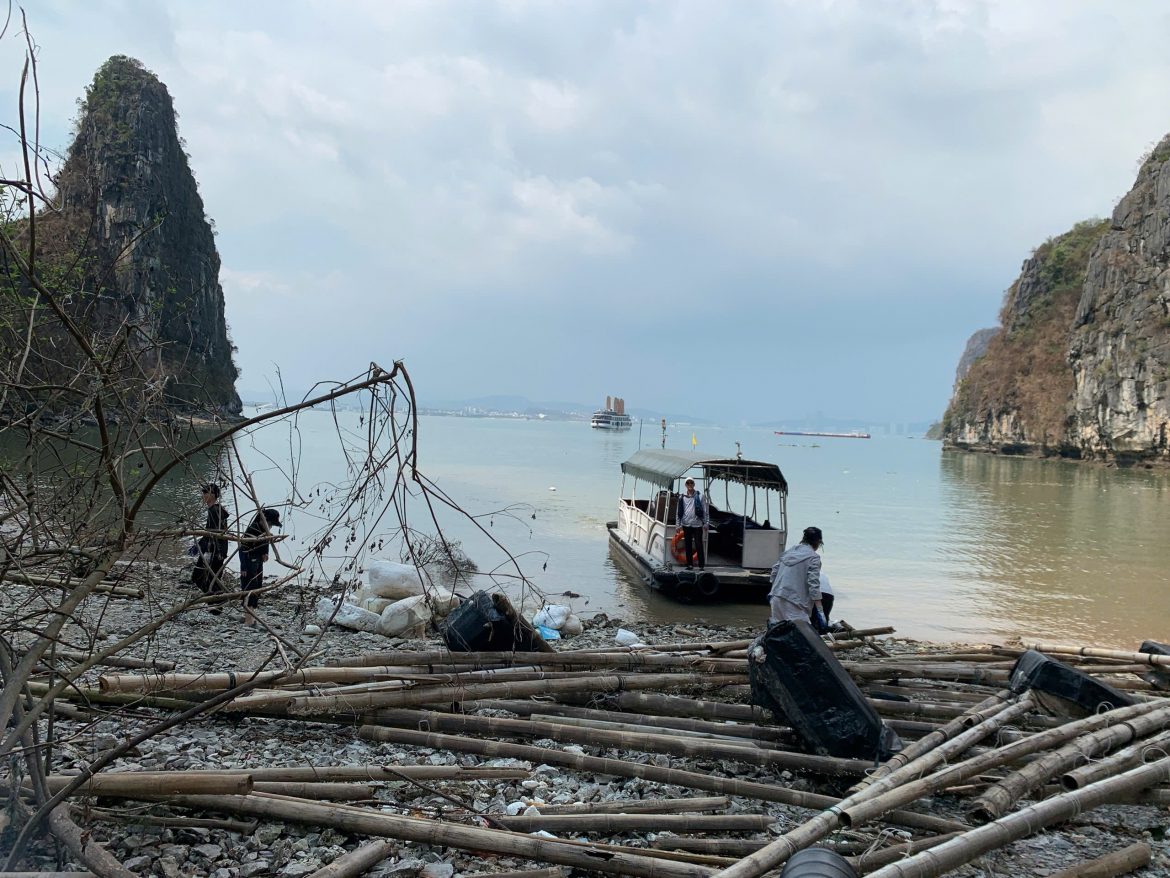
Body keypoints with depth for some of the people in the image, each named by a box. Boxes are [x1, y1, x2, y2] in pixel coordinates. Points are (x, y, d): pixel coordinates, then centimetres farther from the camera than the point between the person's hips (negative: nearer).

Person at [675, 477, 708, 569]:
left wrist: (706, 524, -5)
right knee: (688, 546, 7)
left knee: (699, 546, -3)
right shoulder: (682, 497, 6)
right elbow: (679, 512, 10)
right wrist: (678, 525, 7)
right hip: (686, 525, 3)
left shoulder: (700, 496, -1)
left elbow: (706, 511, -1)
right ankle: (689, 564, 15)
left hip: (697, 524, -3)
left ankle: (701, 565, 1)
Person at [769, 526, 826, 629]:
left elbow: (774, 571, 18)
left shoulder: (789, 551, 14)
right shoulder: (813, 558, -5)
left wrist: (773, 591, 32)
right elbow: (813, 585, -11)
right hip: (794, 601, -7)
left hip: (777, 597, 7)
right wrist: (820, 611, -11)